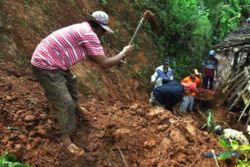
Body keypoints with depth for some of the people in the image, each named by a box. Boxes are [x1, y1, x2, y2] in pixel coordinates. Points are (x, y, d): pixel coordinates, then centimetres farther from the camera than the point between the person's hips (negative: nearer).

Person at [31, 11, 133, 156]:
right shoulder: (89, 34, -21)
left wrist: (115, 60, 18)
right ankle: (66, 139, 9)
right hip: (46, 66, -11)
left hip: (50, 60, 11)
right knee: (65, 103, -6)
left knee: (71, 81, 32)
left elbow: (91, 56, 22)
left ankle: (75, 107, 57)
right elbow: (104, 63, -19)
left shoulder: (83, 30, 10)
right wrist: (123, 53, -4)